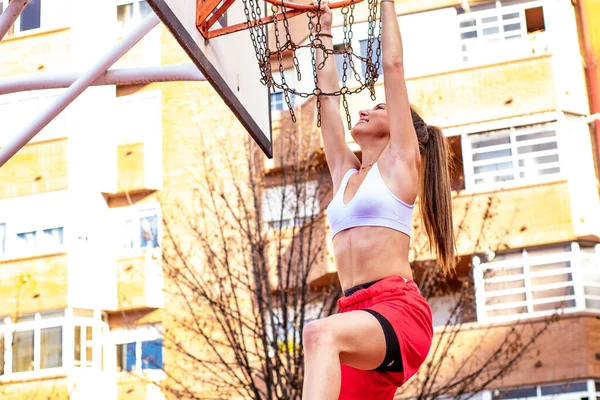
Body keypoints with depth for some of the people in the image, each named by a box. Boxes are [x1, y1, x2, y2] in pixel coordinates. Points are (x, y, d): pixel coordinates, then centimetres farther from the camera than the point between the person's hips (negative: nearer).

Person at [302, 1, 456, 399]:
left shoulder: (402, 161, 7)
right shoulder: (345, 172, 23)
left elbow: (393, 66, 7)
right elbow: (328, 92, 29)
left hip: (400, 309, -7)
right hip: (358, 317, 7)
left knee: (320, 334, -36)